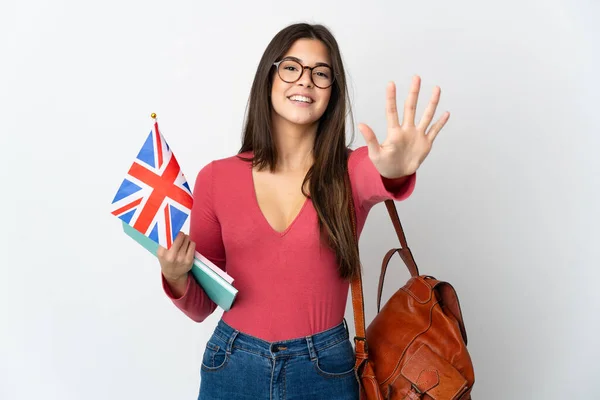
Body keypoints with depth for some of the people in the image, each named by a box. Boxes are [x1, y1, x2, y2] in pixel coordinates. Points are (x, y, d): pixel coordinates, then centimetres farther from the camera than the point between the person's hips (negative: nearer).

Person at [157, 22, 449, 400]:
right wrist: (176, 278, -19)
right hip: (233, 367, 1)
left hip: (325, 369, 0)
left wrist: (395, 170, -53)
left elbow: (379, 178, -31)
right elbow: (202, 306, 1)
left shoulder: (352, 170, -5)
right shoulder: (216, 178, -5)